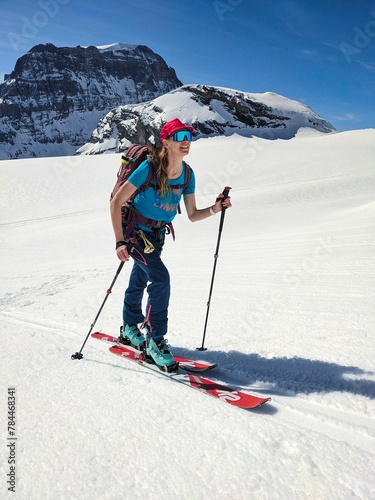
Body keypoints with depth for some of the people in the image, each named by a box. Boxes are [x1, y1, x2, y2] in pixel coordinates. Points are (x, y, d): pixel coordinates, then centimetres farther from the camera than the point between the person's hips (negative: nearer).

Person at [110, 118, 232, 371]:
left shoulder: (188, 174, -6)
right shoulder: (149, 168, -23)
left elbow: (193, 215, -1)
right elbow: (116, 202, -21)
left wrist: (215, 208, -20)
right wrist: (119, 242, -26)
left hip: (157, 235, 6)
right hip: (134, 230, -6)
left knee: (139, 281, 20)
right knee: (160, 278, -20)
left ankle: (130, 329, 41)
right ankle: (155, 341, -6)